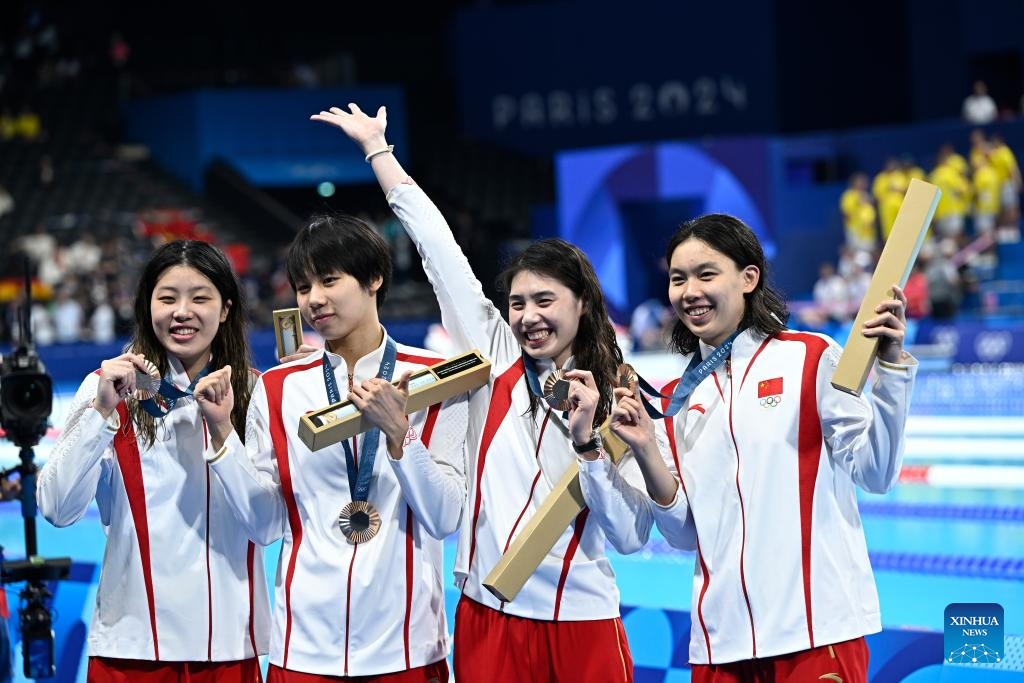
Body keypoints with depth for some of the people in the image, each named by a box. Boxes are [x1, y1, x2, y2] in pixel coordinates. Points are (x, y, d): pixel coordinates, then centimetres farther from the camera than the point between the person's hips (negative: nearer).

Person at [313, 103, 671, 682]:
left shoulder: (616, 397, 2)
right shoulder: (496, 360, 6)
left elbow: (631, 536, -4)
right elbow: (438, 246, 5)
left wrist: (587, 440, -13)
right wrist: (376, 147, 6)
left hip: (580, 623, -1)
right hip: (489, 618, 2)